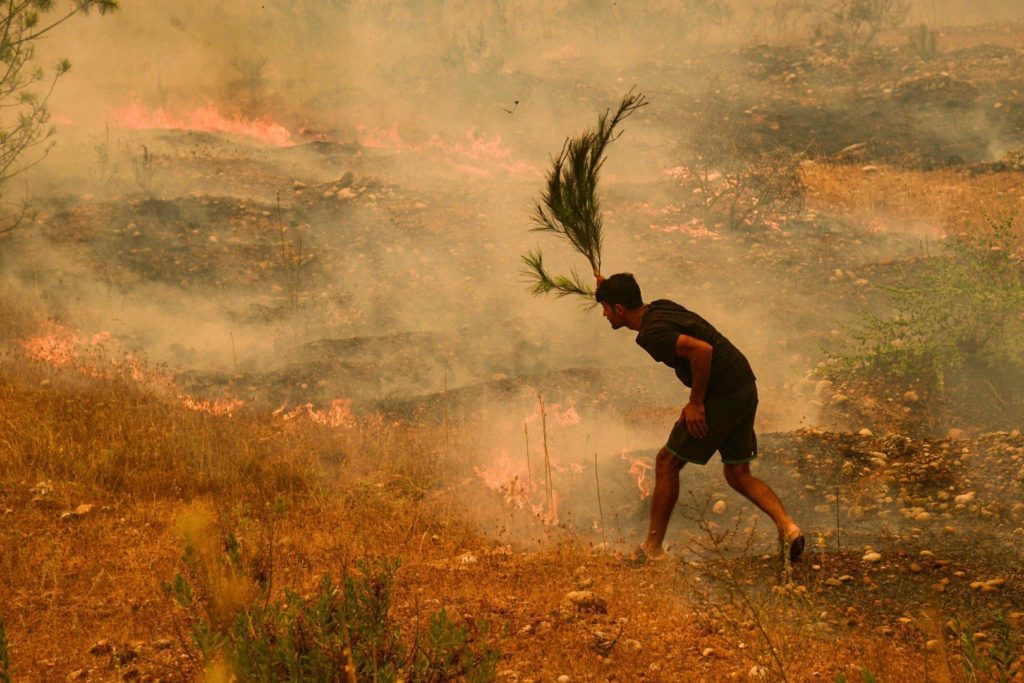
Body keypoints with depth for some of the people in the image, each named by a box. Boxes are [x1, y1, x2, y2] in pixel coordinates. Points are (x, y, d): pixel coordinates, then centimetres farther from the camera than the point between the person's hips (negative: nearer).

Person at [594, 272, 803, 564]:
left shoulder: (652, 334, -16)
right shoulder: (660, 307, 13)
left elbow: (702, 350, -28)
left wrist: (696, 403, -19)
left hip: (721, 396, -10)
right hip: (745, 388, 10)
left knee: (667, 463, 5)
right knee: (738, 475, 16)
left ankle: (653, 547, 12)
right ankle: (787, 525, -3)